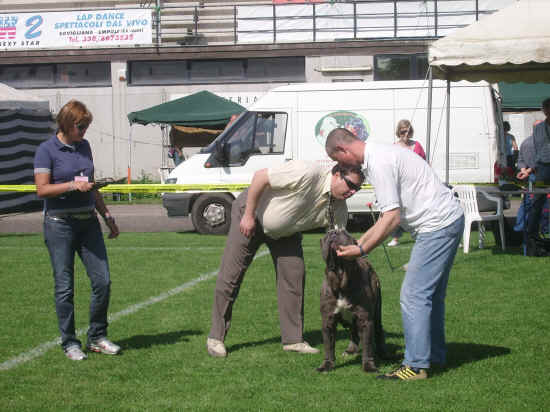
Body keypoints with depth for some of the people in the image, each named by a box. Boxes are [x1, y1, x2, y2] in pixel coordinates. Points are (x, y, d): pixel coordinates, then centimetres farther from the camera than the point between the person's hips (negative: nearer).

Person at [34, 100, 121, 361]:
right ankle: (69, 343, 12)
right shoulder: (47, 150, -5)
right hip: (59, 224, -6)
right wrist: (73, 185, -22)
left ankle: (97, 338, 15)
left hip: (88, 221, 6)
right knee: (64, 286, 0)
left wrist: (107, 216, 20)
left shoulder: (84, 147, 13)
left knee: (102, 281, 1)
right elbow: (42, 189, -11)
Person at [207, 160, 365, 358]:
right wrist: (248, 215, -25)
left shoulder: (338, 208, -14)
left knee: (294, 275, -4)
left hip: (285, 231, 6)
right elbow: (260, 176, -30)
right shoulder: (308, 173, -35)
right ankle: (216, 337, 5)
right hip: (250, 211, -6)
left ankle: (293, 339, 5)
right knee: (231, 275, -5)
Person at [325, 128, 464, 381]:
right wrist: (361, 241, 19)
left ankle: (416, 365, -8)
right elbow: (392, 214, 19)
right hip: (448, 220, 11)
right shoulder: (378, 155, 16)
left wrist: (362, 250, -14)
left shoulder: (378, 163, -17)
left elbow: (392, 218, -20)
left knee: (414, 295, -10)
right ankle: (434, 356, 26)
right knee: (431, 294, 17)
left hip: (437, 225, -11)